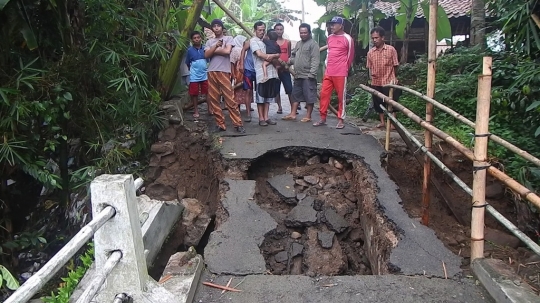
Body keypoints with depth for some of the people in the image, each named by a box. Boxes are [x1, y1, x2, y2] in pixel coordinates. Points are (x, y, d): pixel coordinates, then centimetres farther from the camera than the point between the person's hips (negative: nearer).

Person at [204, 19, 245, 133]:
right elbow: (206, 55, 3)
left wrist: (213, 50, 2)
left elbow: (227, 51, -9)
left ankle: (238, 124, -6)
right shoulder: (209, 41, 19)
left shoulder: (228, 38, 9)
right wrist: (216, 46, -10)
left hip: (224, 71, -4)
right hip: (211, 72, 4)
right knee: (213, 99, 2)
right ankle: (220, 124, 8)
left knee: (229, 99, -9)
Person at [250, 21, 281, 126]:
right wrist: (273, 56, -4)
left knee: (269, 96, 7)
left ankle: (266, 117, 13)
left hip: (271, 71, 6)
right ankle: (261, 118, 4)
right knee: (260, 96, -1)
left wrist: (272, 56, -8)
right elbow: (259, 54, -12)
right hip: (261, 72, -6)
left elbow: (278, 54, 15)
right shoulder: (253, 41, 2)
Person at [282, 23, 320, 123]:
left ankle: (308, 116, 6)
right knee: (295, 95, 12)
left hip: (308, 76, -8)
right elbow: (293, 56, 26)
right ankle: (293, 114, 19)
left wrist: (311, 74, -22)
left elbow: (315, 60, -15)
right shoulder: (298, 43, 18)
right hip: (298, 75, 8)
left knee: (309, 96, -1)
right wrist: (290, 60, 3)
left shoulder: (313, 44, -8)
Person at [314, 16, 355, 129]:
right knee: (324, 94, 4)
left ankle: (340, 120, 7)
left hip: (341, 73, -6)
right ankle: (323, 118, 12)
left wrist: (344, 69, 8)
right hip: (328, 72, 6)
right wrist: (327, 65, 17)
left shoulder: (347, 39, -5)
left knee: (341, 96, 0)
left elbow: (350, 56, 1)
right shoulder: (329, 38, 13)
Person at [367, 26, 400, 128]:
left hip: (389, 82, -4)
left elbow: (395, 65, 2)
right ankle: (382, 122, 25)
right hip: (376, 82, 4)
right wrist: (371, 75, -1)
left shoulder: (391, 49, -6)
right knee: (378, 103, 11)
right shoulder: (370, 52, 2)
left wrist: (395, 77, 7)